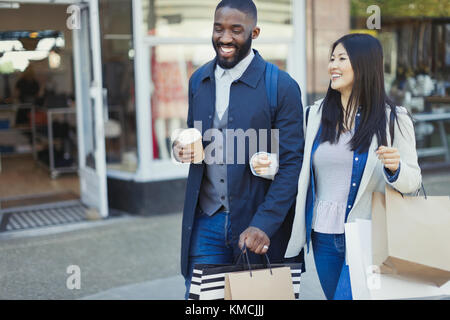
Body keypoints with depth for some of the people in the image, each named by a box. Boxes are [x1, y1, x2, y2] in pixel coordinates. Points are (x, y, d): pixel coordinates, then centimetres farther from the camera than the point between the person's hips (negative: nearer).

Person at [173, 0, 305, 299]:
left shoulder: (282, 87, -9)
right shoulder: (199, 80, 7)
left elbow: (291, 164, -10)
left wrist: (264, 224, -20)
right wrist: (182, 148, -5)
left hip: (259, 225, -3)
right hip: (206, 222, 4)